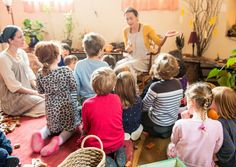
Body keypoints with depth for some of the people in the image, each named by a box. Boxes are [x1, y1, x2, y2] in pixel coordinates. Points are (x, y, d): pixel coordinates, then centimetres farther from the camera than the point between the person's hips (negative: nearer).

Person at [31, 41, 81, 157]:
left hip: (51, 107, 3)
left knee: (52, 126, 29)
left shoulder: (41, 75, -8)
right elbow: (73, 87, -8)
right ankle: (59, 140, -12)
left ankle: (40, 135, -1)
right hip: (67, 105, -3)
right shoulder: (66, 71, -17)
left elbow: (41, 91, 5)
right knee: (69, 127, 17)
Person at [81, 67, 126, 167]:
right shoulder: (117, 99, -11)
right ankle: (118, 155, 6)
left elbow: (86, 128, -4)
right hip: (118, 142, 4)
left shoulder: (87, 104, -19)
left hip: (97, 146, -4)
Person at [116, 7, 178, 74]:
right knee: (118, 64, -23)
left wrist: (165, 36, -25)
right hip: (131, 58, 4)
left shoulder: (146, 28, -7)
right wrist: (127, 49, -9)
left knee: (127, 66, -28)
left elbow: (159, 43, -6)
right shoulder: (125, 30, 4)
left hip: (145, 60, -4)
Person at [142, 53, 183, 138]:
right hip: (173, 122, 6)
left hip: (158, 124, -5)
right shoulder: (178, 84, -12)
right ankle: (168, 130, 18)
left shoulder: (155, 87, -29)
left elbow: (144, 106, -15)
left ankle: (158, 132, 11)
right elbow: (177, 104, 4)